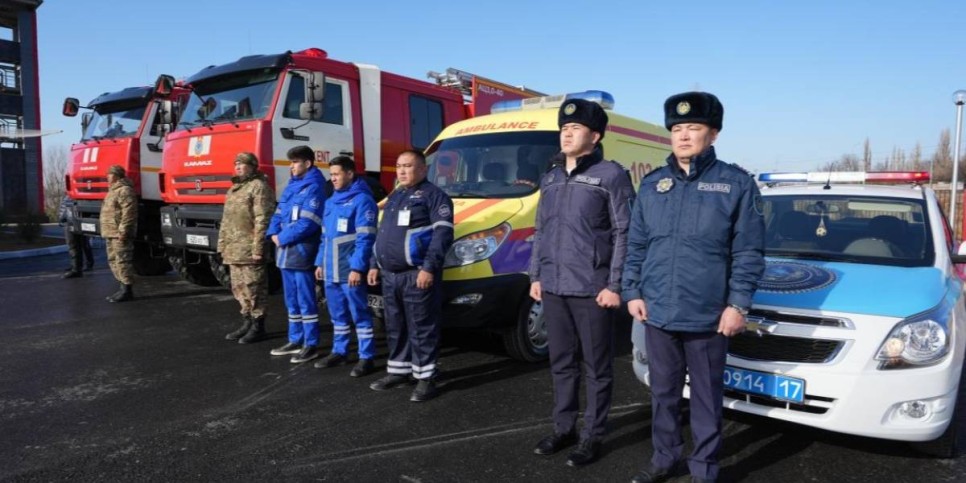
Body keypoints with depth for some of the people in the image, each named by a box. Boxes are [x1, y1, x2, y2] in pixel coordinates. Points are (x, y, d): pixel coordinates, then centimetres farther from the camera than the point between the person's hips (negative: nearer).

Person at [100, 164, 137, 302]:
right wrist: (107, 231, 25)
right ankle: (123, 288, 18)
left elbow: (129, 213, -22)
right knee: (114, 261, 13)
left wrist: (123, 230, -25)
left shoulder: (124, 190, -13)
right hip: (111, 234, 11)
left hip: (119, 235, -11)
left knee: (122, 261, -9)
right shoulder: (114, 190, 21)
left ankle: (127, 290, -6)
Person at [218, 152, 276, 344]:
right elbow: (226, 220, 25)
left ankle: (257, 326, 4)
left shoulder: (258, 187, -8)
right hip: (233, 250, 9)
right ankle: (247, 322, 24)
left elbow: (262, 220, -16)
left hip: (249, 250, -9)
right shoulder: (234, 188, 21)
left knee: (253, 288, -4)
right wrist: (222, 245, 20)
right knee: (239, 288, 14)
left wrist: (258, 248, -21)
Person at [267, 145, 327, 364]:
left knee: (305, 300, -3)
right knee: (292, 300, 16)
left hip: (301, 252, -9)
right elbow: (279, 213, 20)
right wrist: (274, 233, 1)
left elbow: (308, 223, -19)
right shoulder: (292, 185, 17)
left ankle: (311, 344, 5)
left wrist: (283, 238, -12)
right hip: (286, 251, 9)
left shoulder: (314, 187, -11)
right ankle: (295, 340, 26)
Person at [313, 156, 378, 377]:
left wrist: (357, 267, -20)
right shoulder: (330, 201, 17)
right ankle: (339, 352, 28)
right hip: (331, 270, 8)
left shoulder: (362, 200, -9)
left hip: (350, 270, -8)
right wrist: (320, 262, 17)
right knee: (337, 315, 16)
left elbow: (365, 238, -15)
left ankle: (366, 357, 5)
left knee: (359, 314, -2)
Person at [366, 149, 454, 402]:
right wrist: (375, 265, 22)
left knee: (422, 329, -4)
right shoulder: (395, 196, 22)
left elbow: (443, 233, -16)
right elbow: (382, 233, 27)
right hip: (390, 275, 9)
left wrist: (429, 268, -23)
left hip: (418, 274, -9)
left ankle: (425, 379, 3)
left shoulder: (433, 195, -6)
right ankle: (398, 371, 28)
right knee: (395, 327, 15)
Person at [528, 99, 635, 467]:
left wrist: (614, 285, -14)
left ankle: (592, 436, 19)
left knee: (597, 366, 7)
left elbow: (625, 234, -9)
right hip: (554, 288, 6)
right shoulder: (551, 178, 14)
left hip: (592, 289, -6)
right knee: (561, 363, 15)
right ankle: (564, 429, 29)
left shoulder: (611, 175, -6)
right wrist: (535, 276, 13)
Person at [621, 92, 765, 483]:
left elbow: (749, 252, -4)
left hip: (708, 316, -3)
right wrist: (632, 291, 3)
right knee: (663, 393, 16)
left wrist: (738, 303, -10)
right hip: (656, 313, 4)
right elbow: (636, 245, 10)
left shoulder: (736, 184, -3)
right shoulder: (651, 184, 7)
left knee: (706, 397, 10)